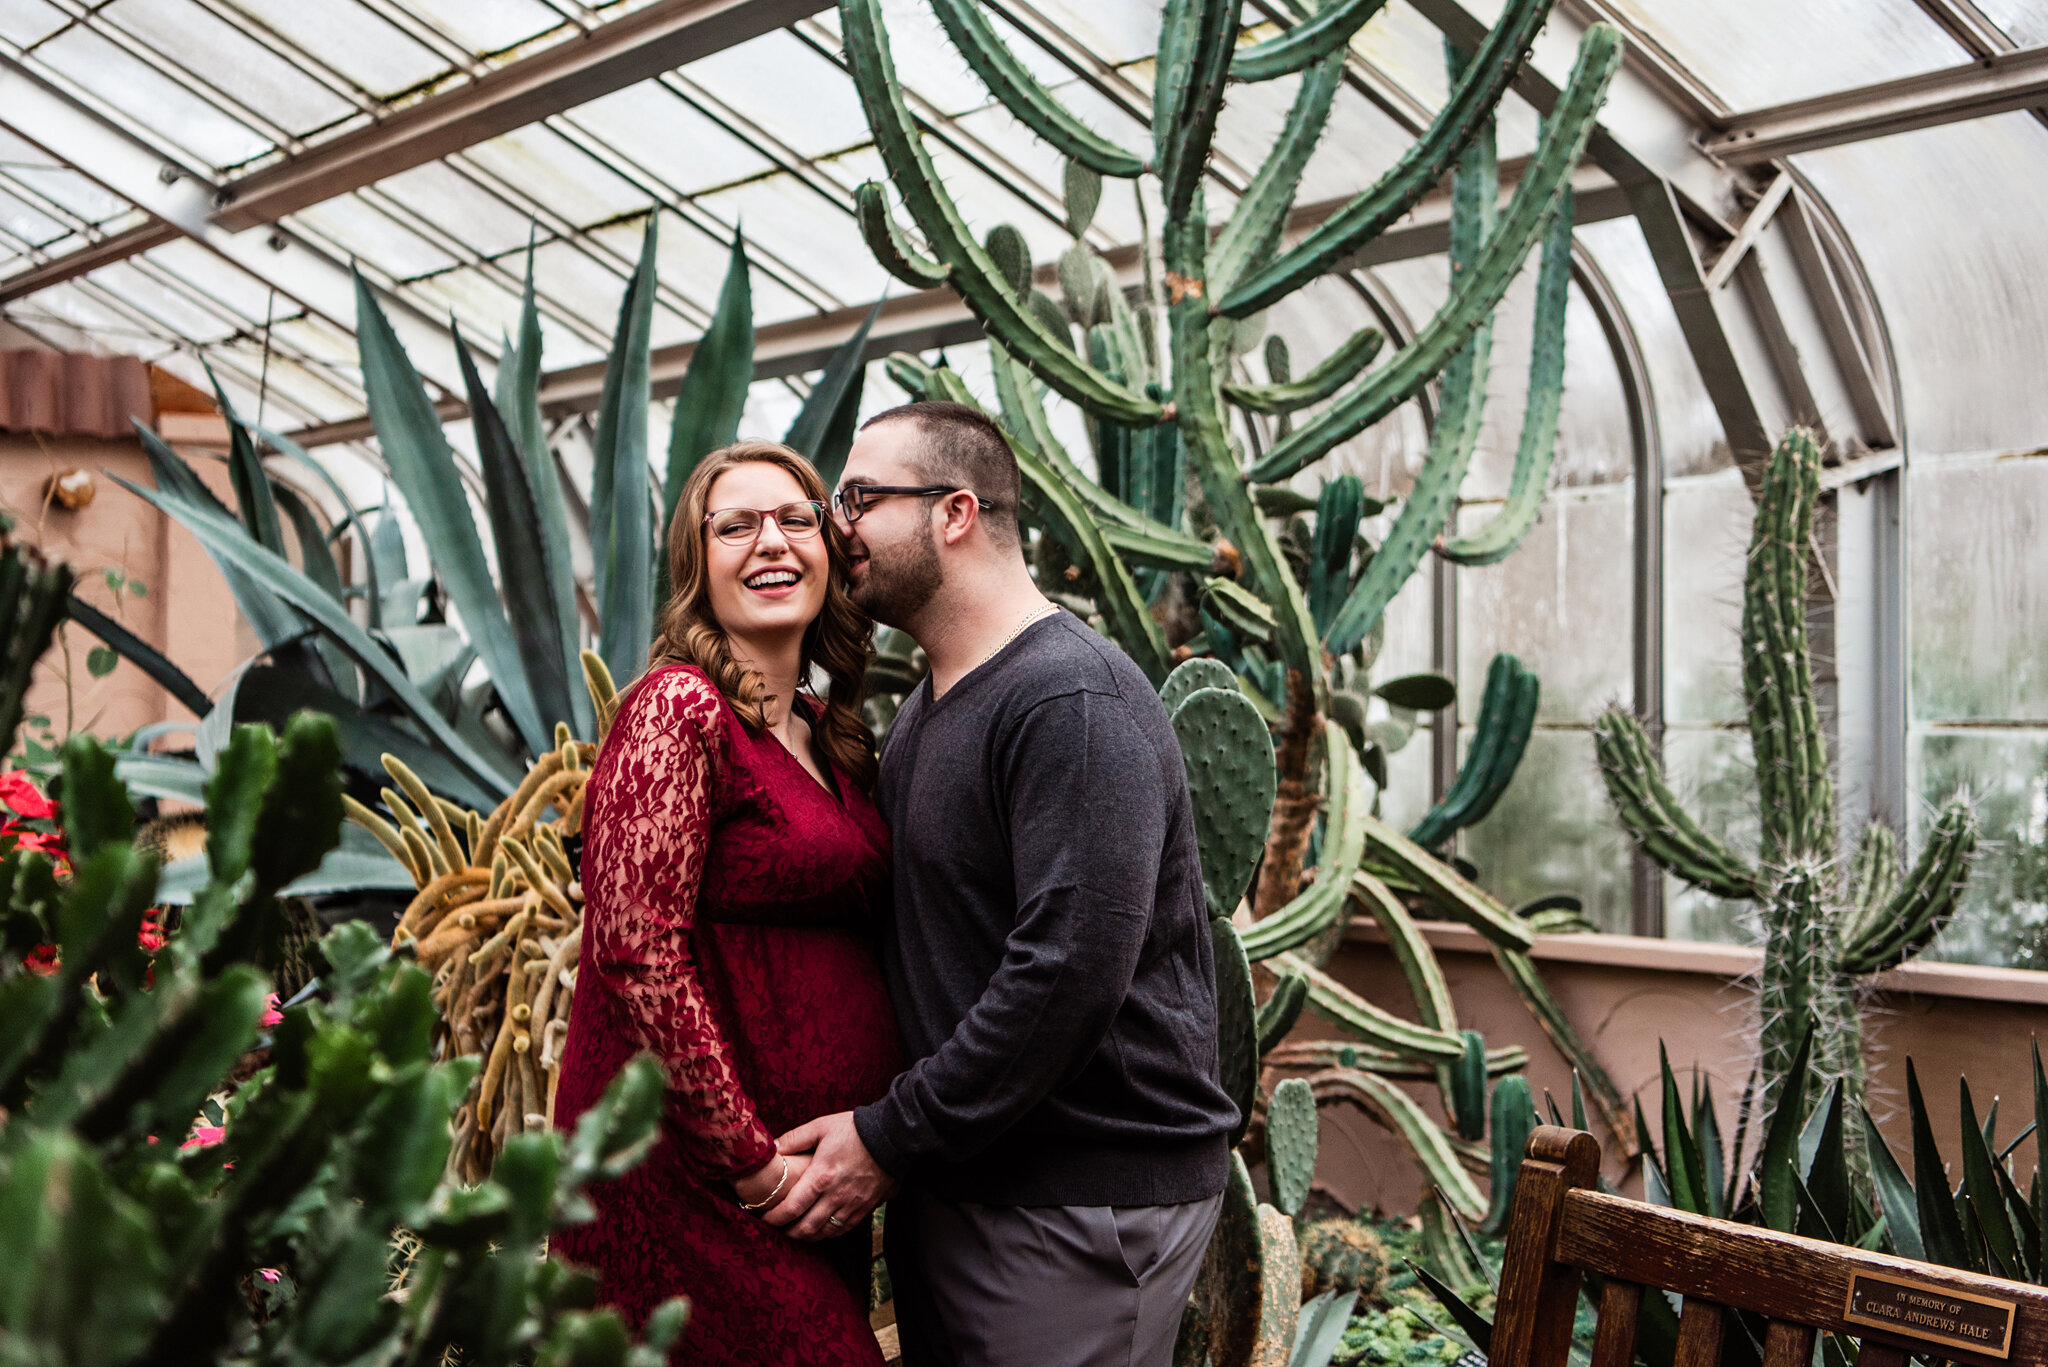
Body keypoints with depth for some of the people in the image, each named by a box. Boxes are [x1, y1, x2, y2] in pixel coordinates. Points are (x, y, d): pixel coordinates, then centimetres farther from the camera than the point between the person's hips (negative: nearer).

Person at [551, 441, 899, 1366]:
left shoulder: (826, 735, 12)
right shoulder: (680, 709, -13)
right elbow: (640, 951, -19)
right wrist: (753, 1166, -17)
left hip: (807, 1169, 8)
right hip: (696, 1174, -8)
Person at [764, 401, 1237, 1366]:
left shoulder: (1073, 702, -18)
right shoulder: (919, 717, 14)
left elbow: (1070, 972, -26)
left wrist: (892, 1138, -19)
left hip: (1084, 1200, -9)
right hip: (946, 1179, 9)